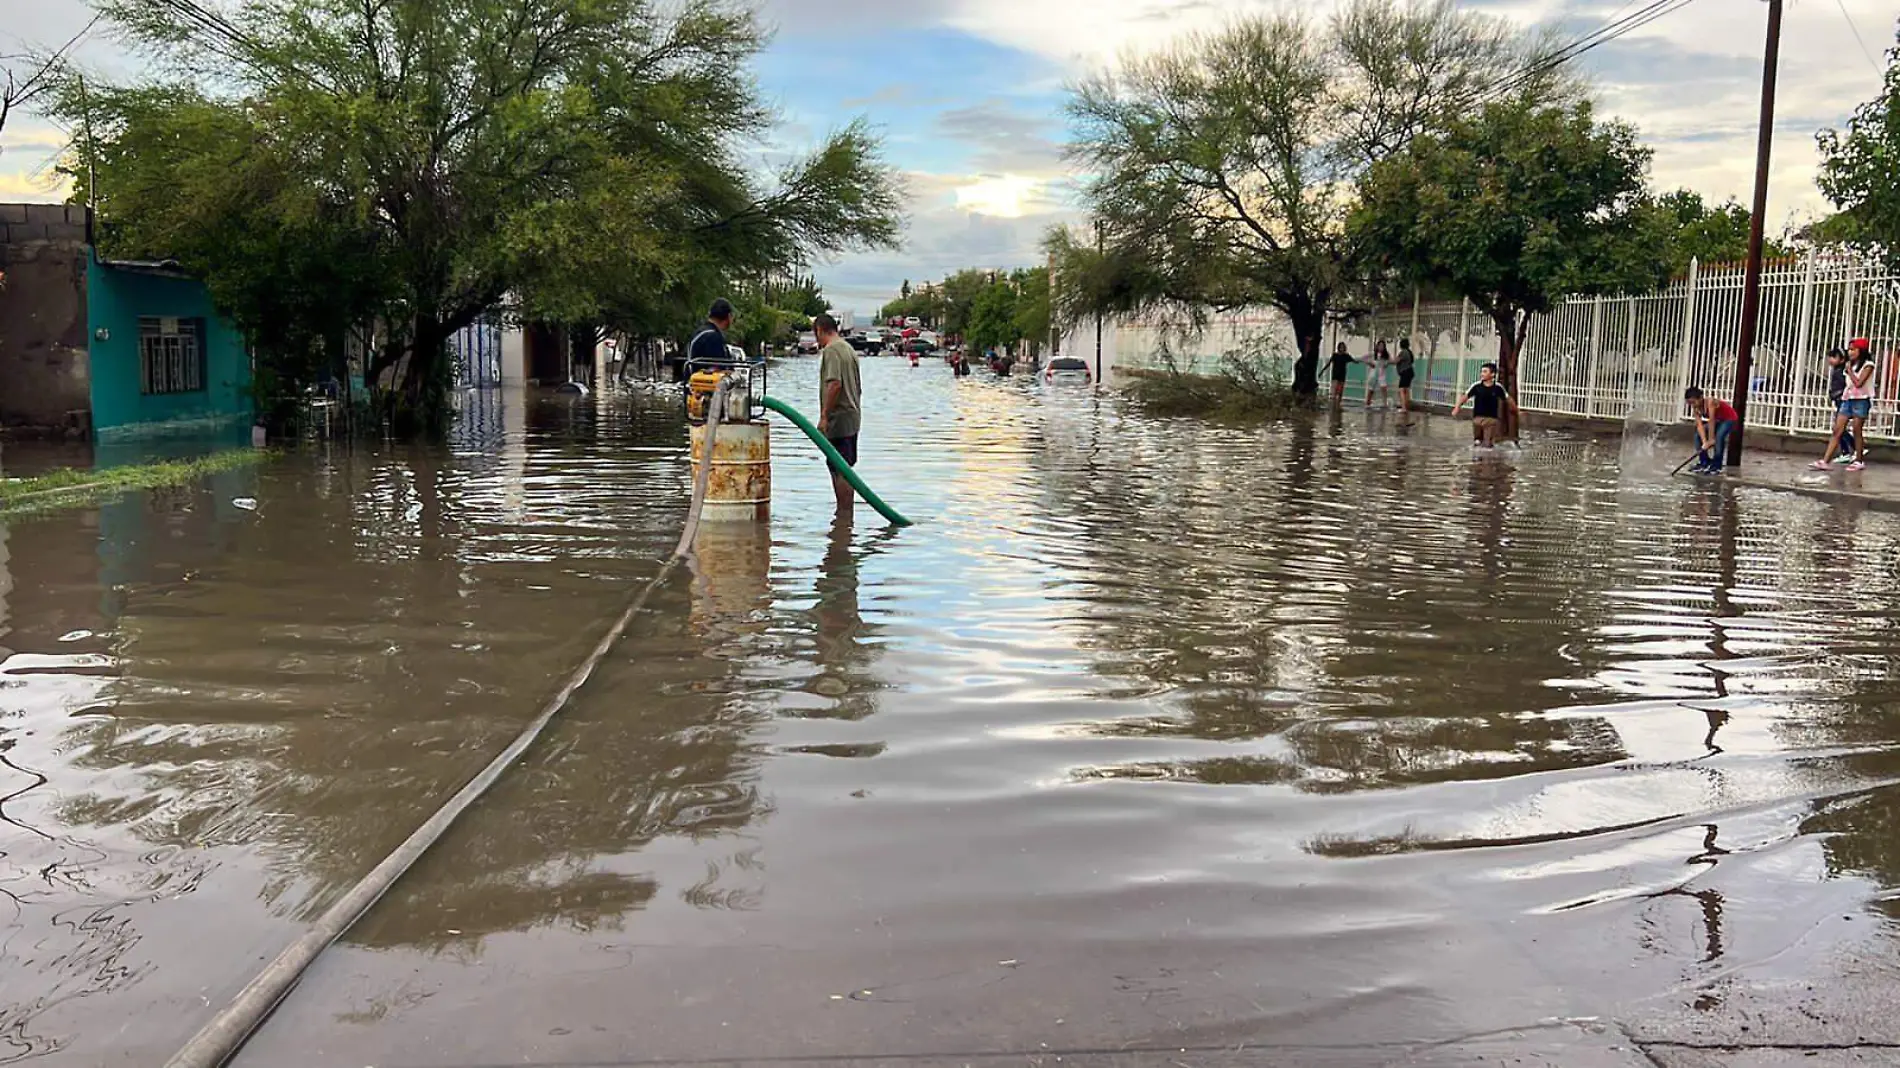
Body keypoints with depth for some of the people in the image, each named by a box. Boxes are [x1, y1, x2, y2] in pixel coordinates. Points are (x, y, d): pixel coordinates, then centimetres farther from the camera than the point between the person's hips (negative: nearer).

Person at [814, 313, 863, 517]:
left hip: (838, 420, -10)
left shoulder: (830, 350, -12)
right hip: (853, 417, 10)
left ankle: (844, 516, -7)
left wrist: (824, 416, -21)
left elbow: (835, 384, -24)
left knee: (840, 470, -7)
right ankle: (845, 515, 19)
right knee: (845, 469, 14)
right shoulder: (849, 348, 18)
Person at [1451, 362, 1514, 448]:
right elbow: (1465, 396, -5)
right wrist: (1457, 407, -15)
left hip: (1491, 419, -1)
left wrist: (1516, 410, 16)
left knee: (1488, 444, -4)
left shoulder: (1498, 388, -5)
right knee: (1477, 442, 12)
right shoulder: (1476, 386, -5)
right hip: (1477, 417, 1)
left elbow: (1508, 399, 7)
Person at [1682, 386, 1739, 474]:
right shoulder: (1696, 409, -13)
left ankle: (1716, 466, -23)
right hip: (1717, 420, 8)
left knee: (1719, 436, -30)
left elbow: (1711, 421, -37)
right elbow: (1700, 425, -22)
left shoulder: (1710, 403, -33)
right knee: (1698, 434, -5)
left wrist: (1711, 439, -39)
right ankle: (1704, 462, 4)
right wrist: (1704, 442, -34)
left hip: (1729, 419, -8)